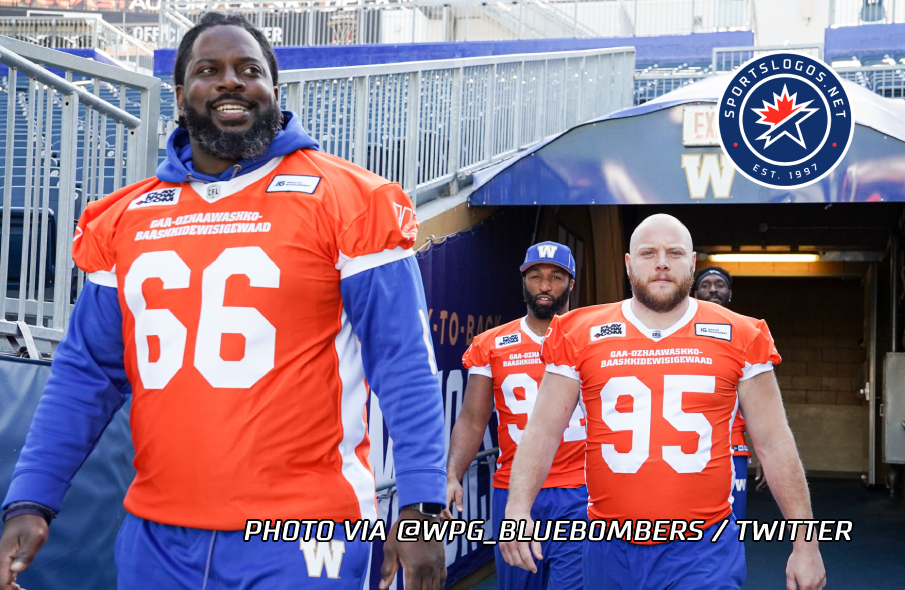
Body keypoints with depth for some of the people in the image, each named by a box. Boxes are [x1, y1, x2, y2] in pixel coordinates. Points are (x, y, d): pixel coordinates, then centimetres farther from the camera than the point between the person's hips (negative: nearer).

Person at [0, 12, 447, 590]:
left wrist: (420, 504, -14)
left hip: (299, 540, -4)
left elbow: (404, 364, -7)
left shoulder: (346, 201, -4)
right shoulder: (124, 218, 9)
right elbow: (87, 374, 11)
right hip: (157, 538, 5)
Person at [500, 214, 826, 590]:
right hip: (612, 547, 2)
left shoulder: (740, 337, 1)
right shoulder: (580, 335, 2)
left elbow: (774, 443, 4)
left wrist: (804, 542, 2)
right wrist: (518, 506, -14)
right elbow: (543, 431, 2)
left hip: (705, 549, -1)